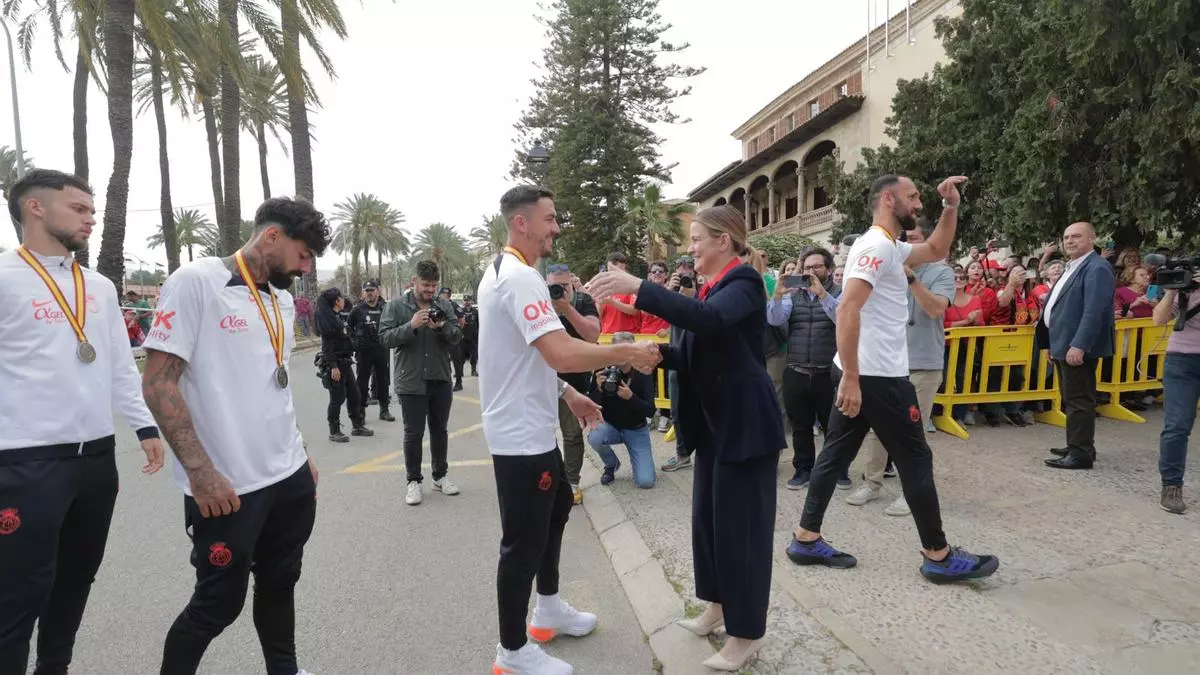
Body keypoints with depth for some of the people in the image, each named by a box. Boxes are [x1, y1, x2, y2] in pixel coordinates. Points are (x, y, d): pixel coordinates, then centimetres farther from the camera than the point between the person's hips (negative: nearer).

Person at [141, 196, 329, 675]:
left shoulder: (283, 300, 11)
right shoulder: (196, 282, -12)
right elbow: (158, 383, -16)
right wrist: (201, 471, -20)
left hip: (290, 477, 7)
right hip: (228, 486, -7)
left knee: (279, 584, 19)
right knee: (218, 604, 7)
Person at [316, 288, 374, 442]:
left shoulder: (340, 317, 12)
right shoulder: (328, 319, -14)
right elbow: (327, 345, -19)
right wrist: (333, 367, -22)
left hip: (345, 362, 9)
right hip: (334, 363, -9)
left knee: (355, 394, 14)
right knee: (337, 398, -2)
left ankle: (357, 426, 25)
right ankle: (334, 432, 10)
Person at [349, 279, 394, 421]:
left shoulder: (385, 307, 3)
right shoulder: (358, 309, -2)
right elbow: (349, 327, 7)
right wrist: (355, 340, -1)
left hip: (381, 349, 2)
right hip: (363, 350, -2)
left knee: (383, 379, 9)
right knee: (362, 380, 2)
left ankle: (384, 409, 20)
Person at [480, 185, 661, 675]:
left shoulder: (503, 271, 12)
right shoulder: (521, 278, -22)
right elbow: (561, 354, -33)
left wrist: (567, 395, 17)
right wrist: (625, 353, -20)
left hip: (531, 426, 11)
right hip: (520, 433, -11)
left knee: (555, 506, 25)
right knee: (523, 539, 2)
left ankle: (548, 610, 42)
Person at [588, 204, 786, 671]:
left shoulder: (743, 282, -13)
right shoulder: (711, 287, 14)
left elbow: (709, 321, -35)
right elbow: (697, 356, 11)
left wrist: (638, 288, -39)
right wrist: (657, 350, -7)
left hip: (745, 423, -9)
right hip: (714, 421, 9)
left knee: (741, 523, 0)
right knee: (706, 515, 16)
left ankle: (747, 633, 15)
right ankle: (718, 604, 34)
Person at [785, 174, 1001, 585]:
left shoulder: (890, 248, 16)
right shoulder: (878, 246, -15)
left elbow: (937, 250, 32)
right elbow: (848, 310, -26)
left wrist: (951, 206, 18)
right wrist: (852, 379, -28)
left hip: (859, 374, 10)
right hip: (878, 377, -10)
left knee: (836, 453, 11)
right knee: (916, 460, 2)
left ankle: (806, 539, 18)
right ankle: (938, 555, 16)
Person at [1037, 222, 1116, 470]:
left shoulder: (1097, 268, -13)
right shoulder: (1072, 267, 19)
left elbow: (1094, 311, -23)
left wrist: (1079, 345, -28)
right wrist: (1053, 344, 21)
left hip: (1078, 346, -10)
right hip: (1064, 344, 10)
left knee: (1079, 400, -5)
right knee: (1071, 400, 17)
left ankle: (1082, 453, 1)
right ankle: (1076, 446, 27)